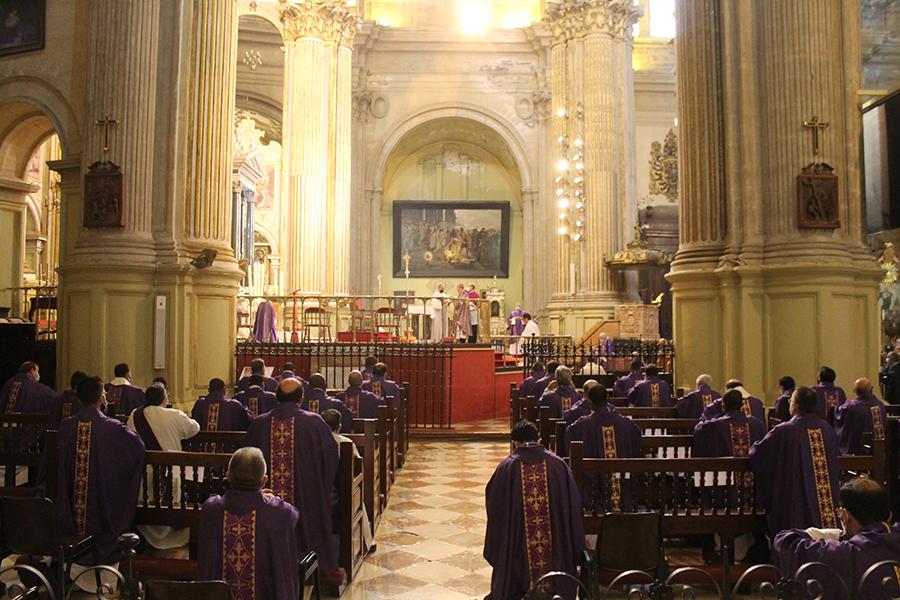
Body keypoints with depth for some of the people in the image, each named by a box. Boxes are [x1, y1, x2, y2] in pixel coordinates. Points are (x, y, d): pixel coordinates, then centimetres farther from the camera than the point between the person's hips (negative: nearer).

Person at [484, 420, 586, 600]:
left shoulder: (507, 466, -9)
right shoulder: (558, 464, -4)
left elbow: (493, 504, 0)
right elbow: (574, 503, 2)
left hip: (515, 542, -1)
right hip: (556, 544, 1)